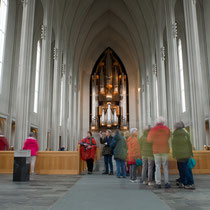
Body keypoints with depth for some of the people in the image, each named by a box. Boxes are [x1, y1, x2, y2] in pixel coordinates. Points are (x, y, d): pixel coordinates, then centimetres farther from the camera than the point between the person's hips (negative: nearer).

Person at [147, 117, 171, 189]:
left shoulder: (153, 130, -7)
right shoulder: (167, 129, -1)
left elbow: (149, 140, -6)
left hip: (156, 151, -1)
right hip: (165, 150, 1)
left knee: (157, 167, 6)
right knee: (165, 167, 9)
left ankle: (158, 183, 2)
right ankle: (166, 183, 6)